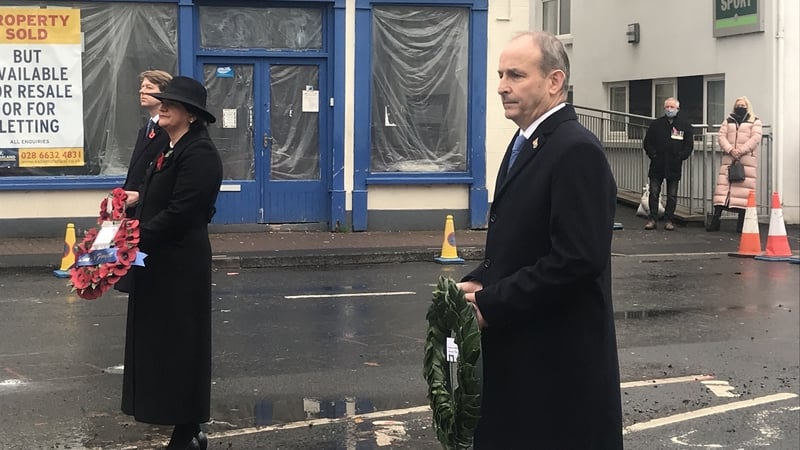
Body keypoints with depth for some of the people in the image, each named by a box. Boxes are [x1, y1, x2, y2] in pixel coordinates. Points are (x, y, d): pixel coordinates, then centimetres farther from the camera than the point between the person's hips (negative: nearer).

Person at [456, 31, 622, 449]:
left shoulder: (577, 150, -18)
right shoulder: (527, 142, 13)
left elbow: (578, 259, -25)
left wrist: (491, 304, -18)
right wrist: (480, 282, 2)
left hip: (560, 356, -9)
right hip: (520, 344, 9)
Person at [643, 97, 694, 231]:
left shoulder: (685, 125, 3)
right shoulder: (656, 124, 8)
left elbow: (689, 144, 2)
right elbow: (647, 141, 9)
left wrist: (680, 156, -8)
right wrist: (653, 154, -3)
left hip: (674, 166, -1)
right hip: (657, 165, 1)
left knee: (672, 195, 4)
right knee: (654, 193, 0)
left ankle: (669, 220, 9)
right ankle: (652, 219, 5)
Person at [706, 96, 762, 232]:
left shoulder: (755, 121, 8)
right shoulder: (728, 121, 17)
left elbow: (755, 139, -4)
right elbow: (721, 137, 6)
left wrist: (741, 151, -14)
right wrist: (730, 150, -11)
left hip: (747, 159, -3)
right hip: (728, 159, 3)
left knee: (744, 189, -6)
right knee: (722, 187, -4)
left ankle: (742, 223, -2)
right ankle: (715, 220, -5)